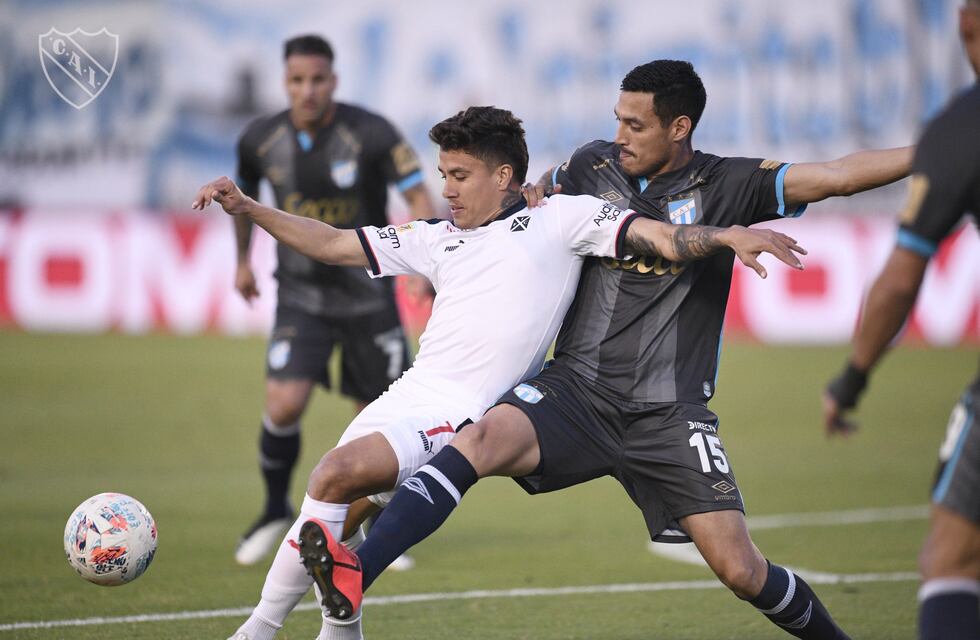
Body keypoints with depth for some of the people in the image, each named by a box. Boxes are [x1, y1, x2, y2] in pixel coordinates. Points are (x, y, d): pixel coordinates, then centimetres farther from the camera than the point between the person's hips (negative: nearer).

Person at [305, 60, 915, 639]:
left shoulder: (726, 186, -2)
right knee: (481, 440, -28)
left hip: (670, 414, -2)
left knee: (741, 571, -8)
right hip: (578, 391, 2)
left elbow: (837, 175, -9)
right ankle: (355, 572, -39)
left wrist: (927, 156, -17)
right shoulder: (593, 167, 7)